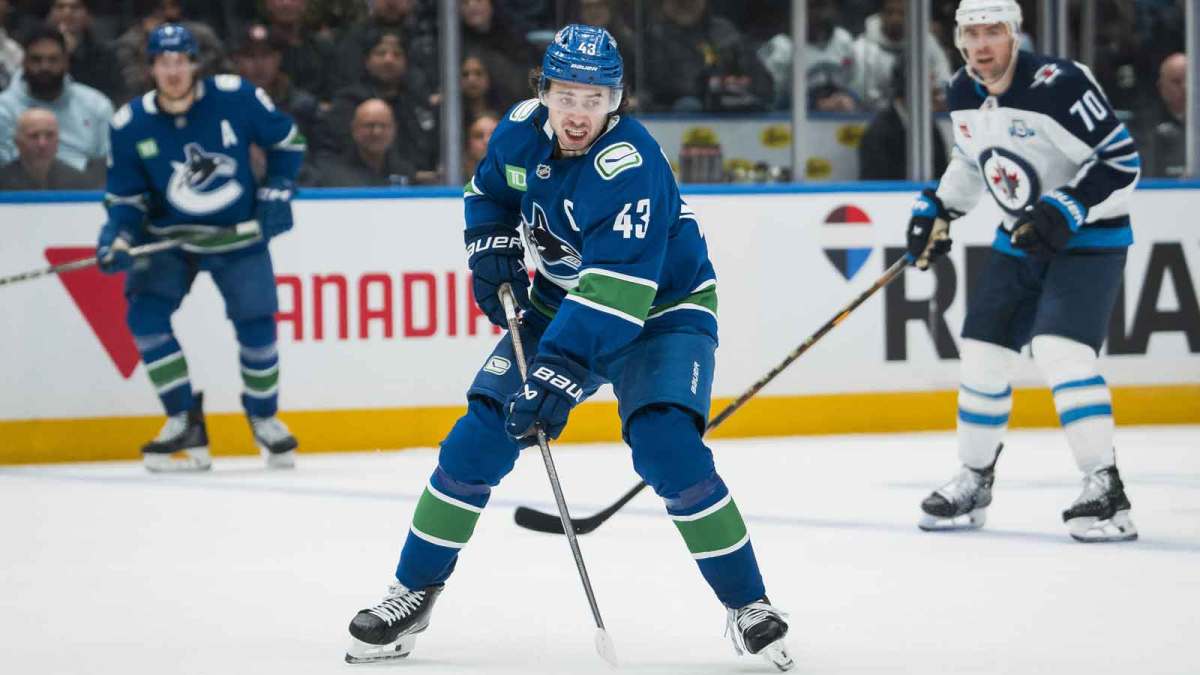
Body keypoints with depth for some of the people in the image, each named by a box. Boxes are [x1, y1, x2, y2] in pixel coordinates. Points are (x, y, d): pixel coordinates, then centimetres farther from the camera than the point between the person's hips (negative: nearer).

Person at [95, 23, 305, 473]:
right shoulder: (130, 125, -12)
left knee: (256, 323, -4)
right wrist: (118, 238, -20)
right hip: (169, 237, 1)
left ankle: (264, 418, 24)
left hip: (239, 234, -1)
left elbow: (287, 141, 0)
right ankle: (185, 423, -8)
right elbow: (126, 197, -3)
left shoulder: (235, 97, -16)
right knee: (144, 313, -18)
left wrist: (275, 194, -8)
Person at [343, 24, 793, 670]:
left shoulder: (631, 163, -32)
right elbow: (489, 190, 14)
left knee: (667, 448, -25)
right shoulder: (521, 131, -11)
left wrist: (565, 369, -49)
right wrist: (492, 248, -5)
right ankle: (413, 593, 10)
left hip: (661, 309, -6)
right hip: (561, 303, 6)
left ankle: (746, 604, -10)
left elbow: (619, 285, -41)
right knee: (478, 440, -4)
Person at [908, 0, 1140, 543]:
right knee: (982, 353, 8)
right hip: (1020, 238, 8)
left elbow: (1122, 160, -23)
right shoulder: (964, 93, 0)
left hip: (1088, 238, -8)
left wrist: (1066, 211, -30)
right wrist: (937, 209, 12)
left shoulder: (1058, 85, -25)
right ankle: (974, 483, 25)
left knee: (1059, 350, -24)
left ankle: (1105, 489, -21)